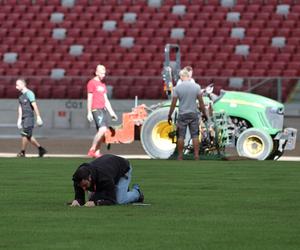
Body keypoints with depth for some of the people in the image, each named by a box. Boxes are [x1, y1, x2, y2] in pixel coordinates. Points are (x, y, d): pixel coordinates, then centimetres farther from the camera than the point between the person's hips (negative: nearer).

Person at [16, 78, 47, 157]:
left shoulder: (29, 93, -10)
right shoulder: (21, 96, 16)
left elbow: (34, 106, -14)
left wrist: (38, 117, -18)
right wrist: (19, 119, 14)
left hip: (29, 117, -9)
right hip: (24, 118, 9)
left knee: (25, 134, -10)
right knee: (28, 136, 8)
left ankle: (22, 152, -4)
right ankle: (41, 149, 15)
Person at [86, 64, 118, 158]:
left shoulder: (102, 84, 19)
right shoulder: (92, 83, -5)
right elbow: (89, 98, -8)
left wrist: (112, 112, 17)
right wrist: (89, 113, -13)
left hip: (103, 110, 8)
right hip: (96, 110, -8)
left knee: (101, 132, 4)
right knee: (102, 129, -21)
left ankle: (97, 152, 6)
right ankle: (92, 150, -15)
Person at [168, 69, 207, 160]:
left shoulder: (177, 88, -7)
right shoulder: (196, 87, -4)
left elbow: (173, 103, -5)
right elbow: (201, 102, -1)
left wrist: (169, 115, 5)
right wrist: (204, 114, 11)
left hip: (182, 115, -1)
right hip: (193, 114, 1)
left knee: (181, 136, 7)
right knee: (195, 136, 6)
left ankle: (180, 156, 11)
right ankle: (196, 156, 4)